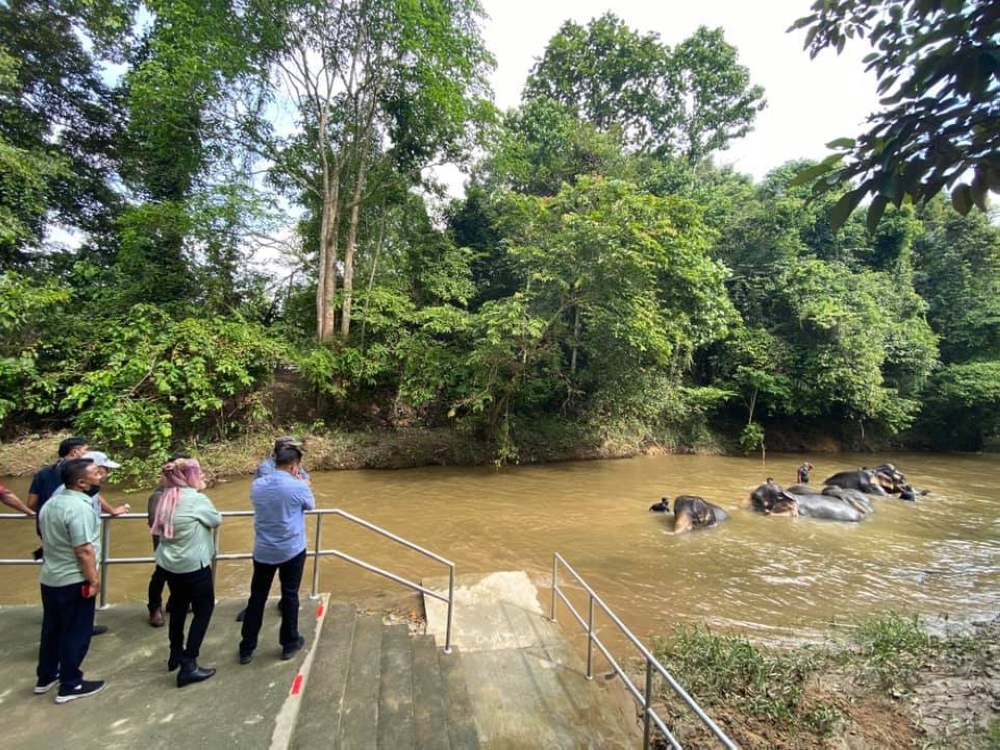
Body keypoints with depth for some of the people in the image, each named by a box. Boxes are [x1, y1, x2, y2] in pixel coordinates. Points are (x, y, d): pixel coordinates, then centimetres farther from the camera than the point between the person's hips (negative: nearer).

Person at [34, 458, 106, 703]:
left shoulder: (50, 503, 6)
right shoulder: (79, 507, -25)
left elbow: (49, 539, 17)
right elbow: (84, 550, -25)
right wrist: (94, 580, -16)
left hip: (49, 578, 9)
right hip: (74, 582, -9)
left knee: (52, 629, 21)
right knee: (76, 634, 4)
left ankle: (46, 677, 35)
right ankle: (70, 686, 14)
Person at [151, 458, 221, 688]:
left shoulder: (166, 498, 1)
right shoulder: (197, 499, -20)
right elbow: (216, 520, -6)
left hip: (169, 563, 8)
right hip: (194, 565, -7)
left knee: (178, 606, 24)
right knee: (204, 610, 6)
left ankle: (176, 654, 39)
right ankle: (189, 665, 5)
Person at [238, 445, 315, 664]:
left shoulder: (257, 485, -4)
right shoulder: (298, 487, -18)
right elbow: (311, 505, 1)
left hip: (262, 551, 4)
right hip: (292, 550, -3)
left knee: (257, 598, 14)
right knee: (290, 596, 12)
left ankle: (247, 649, 24)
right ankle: (289, 644, 26)